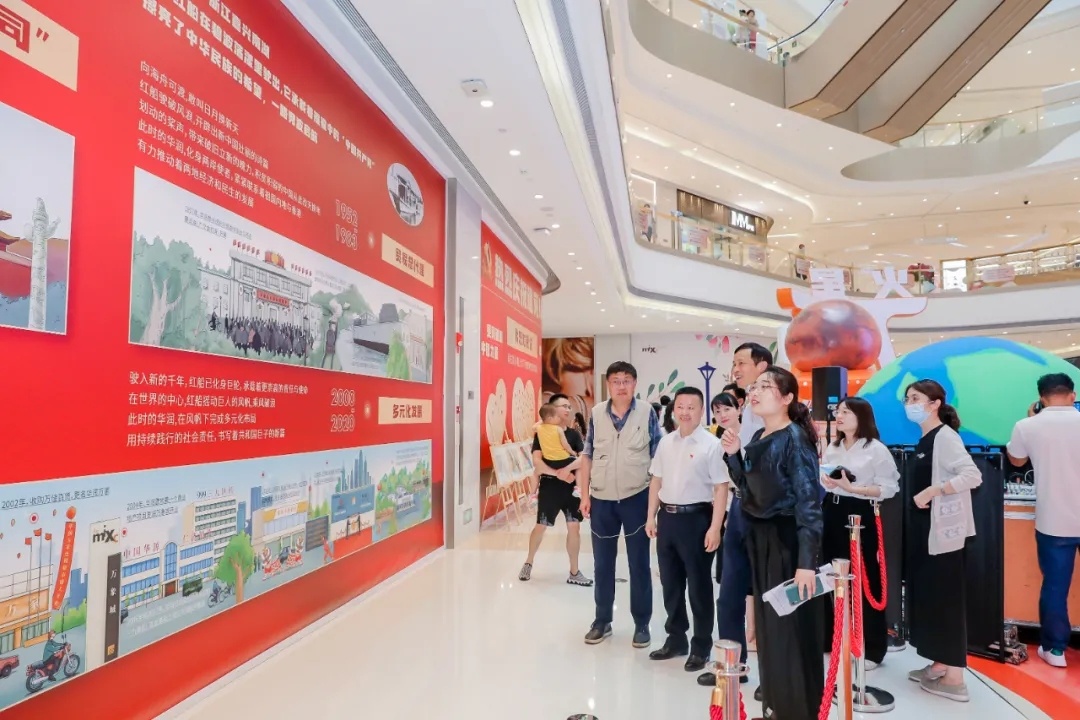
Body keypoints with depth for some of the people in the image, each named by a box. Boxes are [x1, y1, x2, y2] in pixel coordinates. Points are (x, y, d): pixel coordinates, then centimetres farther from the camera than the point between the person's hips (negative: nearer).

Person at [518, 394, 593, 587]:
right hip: (549, 485, -3)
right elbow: (537, 461, -15)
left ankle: (574, 572, 15)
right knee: (540, 526, 6)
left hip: (571, 486, 3)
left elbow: (584, 458, -7)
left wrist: (567, 469, -21)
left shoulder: (574, 434, 6)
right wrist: (558, 474, -21)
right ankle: (528, 563, 28)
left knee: (574, 527, 3)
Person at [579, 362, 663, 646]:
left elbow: (658, 457, -1)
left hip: (636, 498, -2)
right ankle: (602, 620, 28)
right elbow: (587, 456, 5)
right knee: (602, 563, 13)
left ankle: (642, 623, 23)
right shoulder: (596, 413, 1)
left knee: (639, 563, 9)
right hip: (601, 499, 2)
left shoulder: (647, 412, -5)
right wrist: (584, 495, 1)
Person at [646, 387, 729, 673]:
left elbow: (721, 488, -11)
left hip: (696, 518, -5)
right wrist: (651, 517, 10)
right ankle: (675, 638, 33)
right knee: (670, 583, 16)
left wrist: (715, 527, -15)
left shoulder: (711, 444, -10)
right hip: (667, 516, 6)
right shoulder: (665, 442, 7)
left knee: (698, 586, 7)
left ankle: (701, 647, 23)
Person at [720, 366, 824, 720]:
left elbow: (809, 501, -18)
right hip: (759, 538, 8)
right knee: (768, 626, 17)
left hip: (788, 539, -8)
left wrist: (807, 561, -23)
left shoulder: (795, 438, -14)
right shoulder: (757, 439, 8)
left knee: (792, 629, 3)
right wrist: (734, 455, 0)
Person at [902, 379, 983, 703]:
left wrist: (932, 491, -24)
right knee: (925, 595, 13)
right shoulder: (924, 441, 12)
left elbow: (973, 475, -26)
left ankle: (955, 678, 7)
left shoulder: (945, 436, -14)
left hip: (942, 530, -9)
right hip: (923, 528, 9)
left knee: (944, 599, -3)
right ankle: (940, 664, 24)